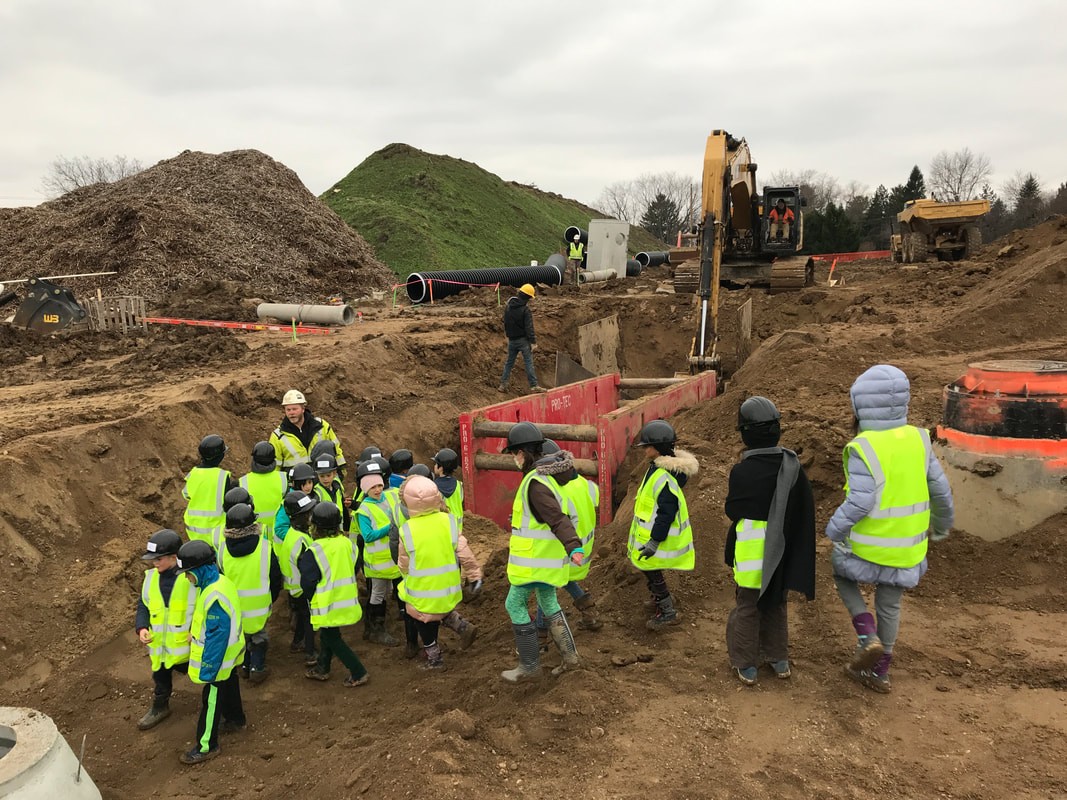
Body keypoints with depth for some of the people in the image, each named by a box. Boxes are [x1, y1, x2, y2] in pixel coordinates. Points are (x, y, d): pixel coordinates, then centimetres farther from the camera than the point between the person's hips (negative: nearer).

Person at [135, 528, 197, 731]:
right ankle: (159, 707, 51)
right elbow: (143, 605, 6)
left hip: (187, 644, -5)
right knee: (161, 677, 27)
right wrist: (141, 627, -10)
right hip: (159, 644, 5)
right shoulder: (151, 577, -7)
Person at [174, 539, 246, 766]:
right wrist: (194, 632, 21)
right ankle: (236, 720, 49)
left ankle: (207, 746, 20)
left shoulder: (215, 597, -35)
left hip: (217, 658, -10)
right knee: (228, 686, 28)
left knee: (211, 700, 6)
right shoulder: (219, 581, -3)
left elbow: (217, 637, -30)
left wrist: (207, 670, -23)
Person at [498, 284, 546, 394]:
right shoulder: (525, 309, -16)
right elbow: (529, 327, -17)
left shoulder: (508, 306, 5)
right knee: (529, 362, -4)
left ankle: (503, 385, 14)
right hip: (523, 339, -6)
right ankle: (534, 386, -5)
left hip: (511, 339, 6)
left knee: (509, 362, 14)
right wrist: (533, 342, -15)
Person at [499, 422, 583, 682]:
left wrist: (573, 547, -41)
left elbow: (557, 518, -32)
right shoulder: (547, 476, 9)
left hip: (535, 560, -10)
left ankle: (530, 665, 9)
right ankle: (569, 654, 24)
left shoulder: (535, 483, -22)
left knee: (515, 604, 1)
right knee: (548, 602, 20)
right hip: (547, 556, 10)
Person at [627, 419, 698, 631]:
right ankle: (662, 597, 43)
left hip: (659, 537, -10)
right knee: (650, 569, 24)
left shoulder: (664, 476, -28)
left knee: (651, 569, 1)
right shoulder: (657, 468, 6)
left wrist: (654, 542, -25)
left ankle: (668, 612, 14)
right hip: (651, 533, 10)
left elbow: (666, 513, -28)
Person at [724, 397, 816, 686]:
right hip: (783, 551, 4)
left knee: (748, 606, 11)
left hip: (752, 551, -4)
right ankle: (779, 660, 32)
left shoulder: (743, 471, -22)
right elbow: (806, 507, 1)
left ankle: (747, 667, 20)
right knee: (776, 603, 22)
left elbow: (733, 511, -9)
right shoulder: (792, 465, -8)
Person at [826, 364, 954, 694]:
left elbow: (859, 503, -25)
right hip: (906, 545, 5)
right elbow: (940, 489, 3)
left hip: (868, 543, -5)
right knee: (890, 604, 20)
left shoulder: (863, 448, -22)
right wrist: (942, 524, 20)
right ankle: (879, 671, 33)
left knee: (842, 573, 24)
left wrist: (833, 530, -10)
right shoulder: (916, 439, -5)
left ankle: (868, 637, 8)